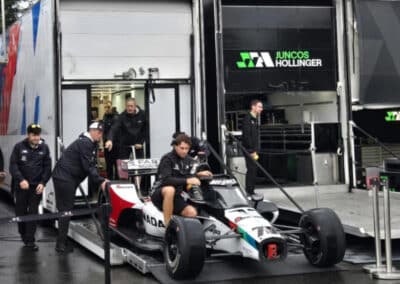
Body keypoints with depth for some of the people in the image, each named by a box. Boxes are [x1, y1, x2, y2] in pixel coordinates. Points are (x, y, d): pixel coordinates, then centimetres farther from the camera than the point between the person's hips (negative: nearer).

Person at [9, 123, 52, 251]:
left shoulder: (44, 148, 3)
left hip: (36, 186, 0)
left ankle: (30, 240, 0)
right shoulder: (19, 147, -2)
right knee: (21, 212, 6)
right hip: (21, 185, 0)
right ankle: (23, 235, 27)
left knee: (33, 213, -4)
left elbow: (47, 167, 5)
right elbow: (13, 165, -6)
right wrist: (21, 180, -19)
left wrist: (42, 183, -7)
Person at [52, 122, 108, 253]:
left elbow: (92, 165, 12)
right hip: (64, 178, -10)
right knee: (66, 210, -7)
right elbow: (88, 167, -23)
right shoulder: (84, 143, -17)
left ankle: (62, 241, 21)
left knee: (66, 209, 14)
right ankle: (61, 244, -4)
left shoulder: (91, 144, 14)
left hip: (69, 178, 10)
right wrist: (100, 181, -23)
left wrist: (100, 179, -1)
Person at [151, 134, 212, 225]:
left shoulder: (188, 160, 8)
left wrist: (198, 174, 1)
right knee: (170, 190, -41)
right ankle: (167, 225, -32)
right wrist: (187, 180, -35)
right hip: (160, 195, -6)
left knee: (192, 212, -20)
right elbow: (166, 180, -27)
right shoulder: (167, 159, -14)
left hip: (175, 197, 6)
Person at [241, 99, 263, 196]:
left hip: (254, 150, 9)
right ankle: (249, 192, -5)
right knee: (251, 170, -9)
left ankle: (251, 191, 15)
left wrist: (256, 150, 13)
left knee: (253, 170, 10)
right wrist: (252, 150, -19)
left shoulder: (255, 119, 17)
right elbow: (246, 136, -18)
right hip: (249, 150, -9)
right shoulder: (248, 118, -12)